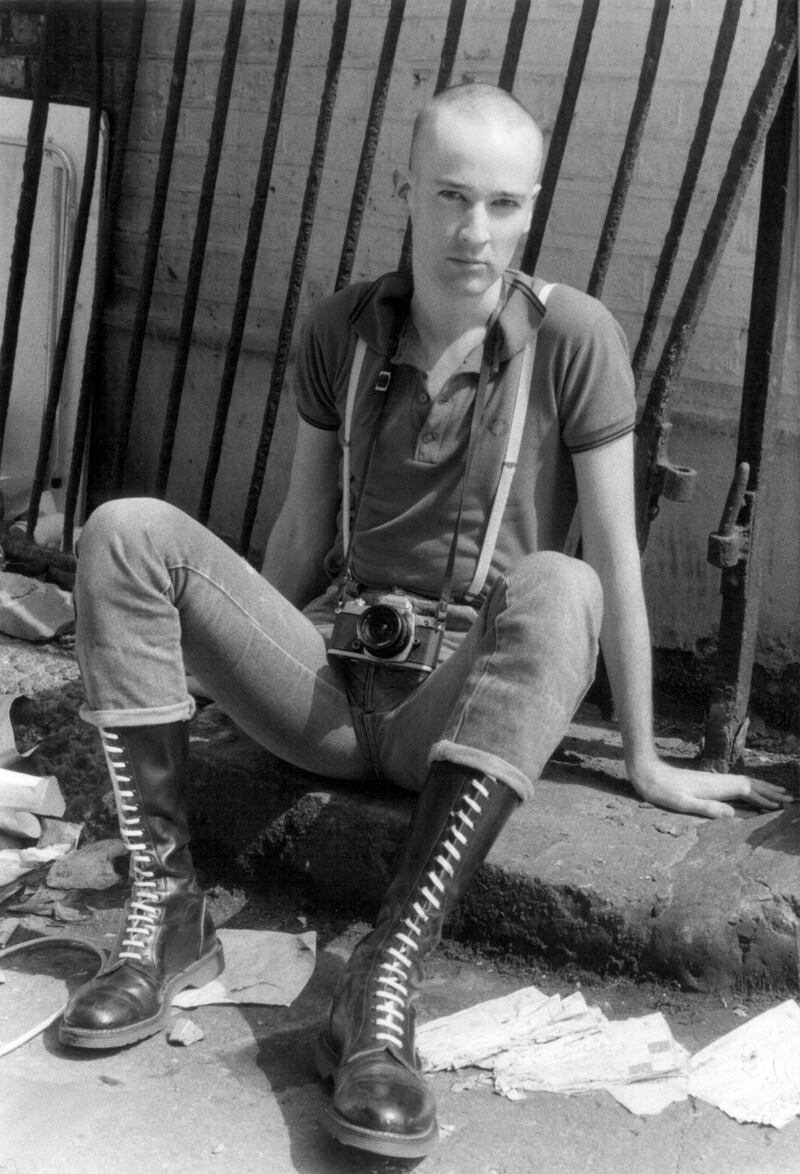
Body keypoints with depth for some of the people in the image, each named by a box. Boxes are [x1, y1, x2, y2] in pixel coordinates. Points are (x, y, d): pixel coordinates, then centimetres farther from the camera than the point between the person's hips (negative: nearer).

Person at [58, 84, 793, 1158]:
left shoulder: (571, 336, -5)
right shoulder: (342, 330, 6)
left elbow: (614, 557, -5)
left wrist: (647, 763, -1)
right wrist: (220, 659, 21)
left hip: (463, 701, -3)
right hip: (332, 677, 3)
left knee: (556, 588, -36)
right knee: (126, 533, -16)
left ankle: (384, 984, -38)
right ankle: (165, 916, -17)